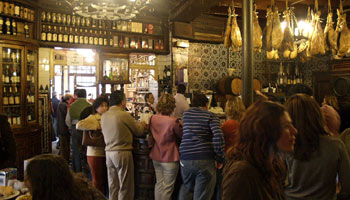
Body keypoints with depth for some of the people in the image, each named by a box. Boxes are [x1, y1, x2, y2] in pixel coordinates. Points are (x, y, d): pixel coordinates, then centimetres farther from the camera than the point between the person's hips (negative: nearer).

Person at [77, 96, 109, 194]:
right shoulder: (93, 117, -9)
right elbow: (79, 125, -24)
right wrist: (97, 126, -21)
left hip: (105, 153, 6)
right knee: (97, 181, 3)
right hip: (95, 153, -6)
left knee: (103, 180, 16)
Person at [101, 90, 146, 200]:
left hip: (108, 152, 6)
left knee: (113, 186, 15)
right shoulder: (125, 115, -14)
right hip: (122, 153, -6)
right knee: (125, 187, 5)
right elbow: (139, 132, -6)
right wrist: (141, 124, 19)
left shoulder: (104, 116, 5)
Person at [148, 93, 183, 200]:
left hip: (156, 157, 6)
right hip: (169, 158, -6)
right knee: (167, 187, 7)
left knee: (159, 184, 17)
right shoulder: (173, 121, -22)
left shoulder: (153, 119, -4)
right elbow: (181, 136, -6)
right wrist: (180, 125, 10)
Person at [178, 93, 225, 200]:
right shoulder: (211, 116, -2)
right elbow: (218, 136, -15)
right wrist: (219, 159, -7)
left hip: (185, 158, 4)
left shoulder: (186, 114, 12)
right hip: (205, 159, -4)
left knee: (186, 187, 27)